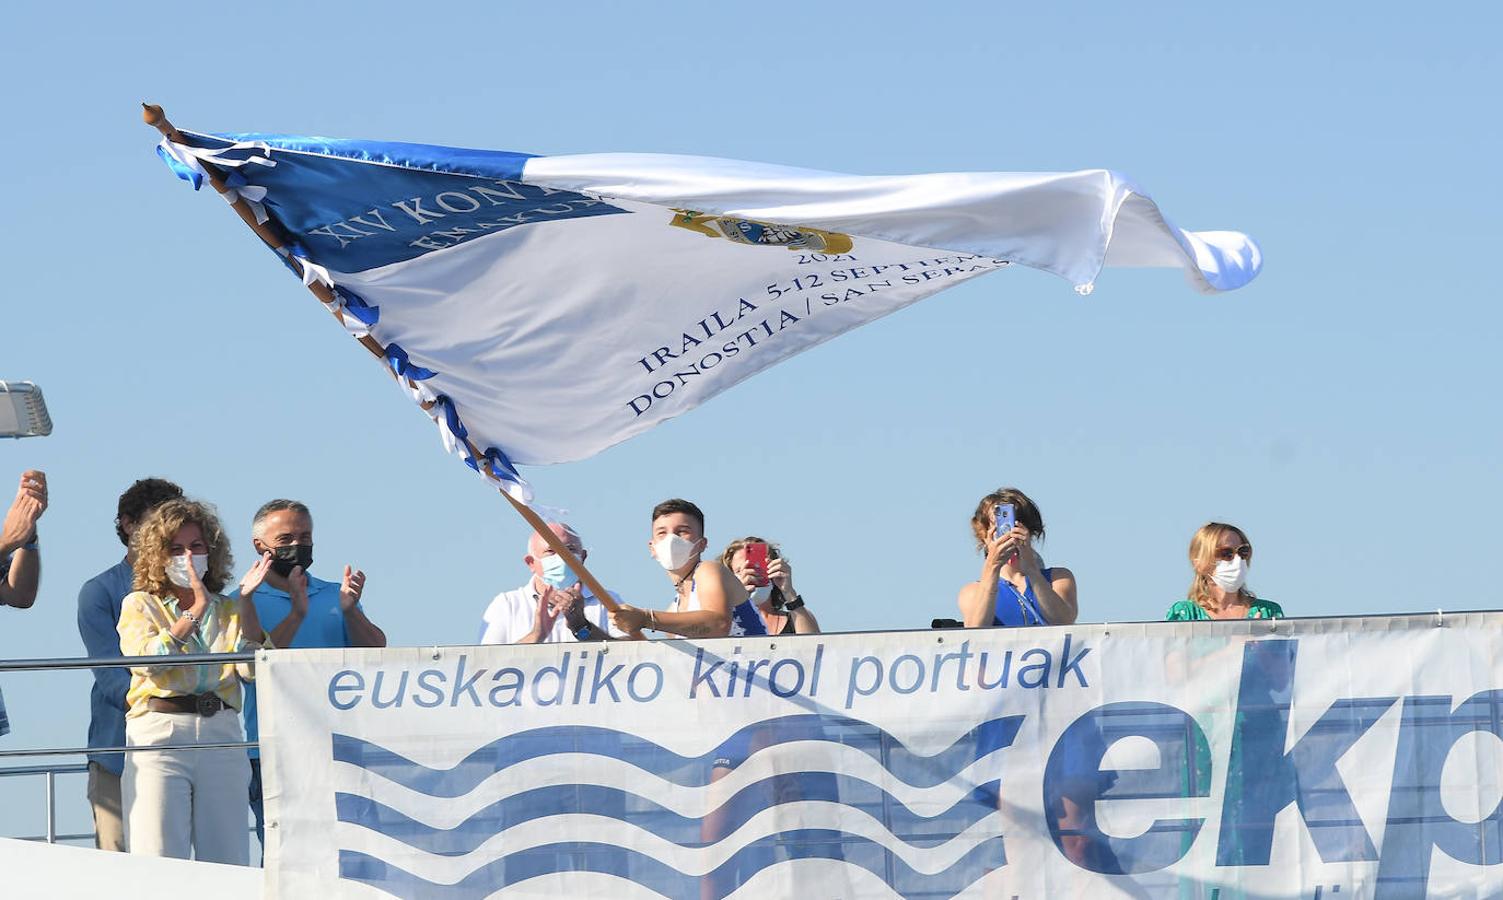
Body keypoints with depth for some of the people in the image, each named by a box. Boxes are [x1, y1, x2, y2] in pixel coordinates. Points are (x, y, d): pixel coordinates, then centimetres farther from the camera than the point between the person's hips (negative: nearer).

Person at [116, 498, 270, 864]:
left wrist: (246, 601, -5)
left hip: (221, 737, 3)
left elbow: (252, 668, 2)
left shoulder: (228, 610, 17)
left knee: (229, 864, -3)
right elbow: (146, 661, -9)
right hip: (159, 735, -3)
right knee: (159, 866, -10)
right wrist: (197, 610, -13)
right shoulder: (140, 605, 10)